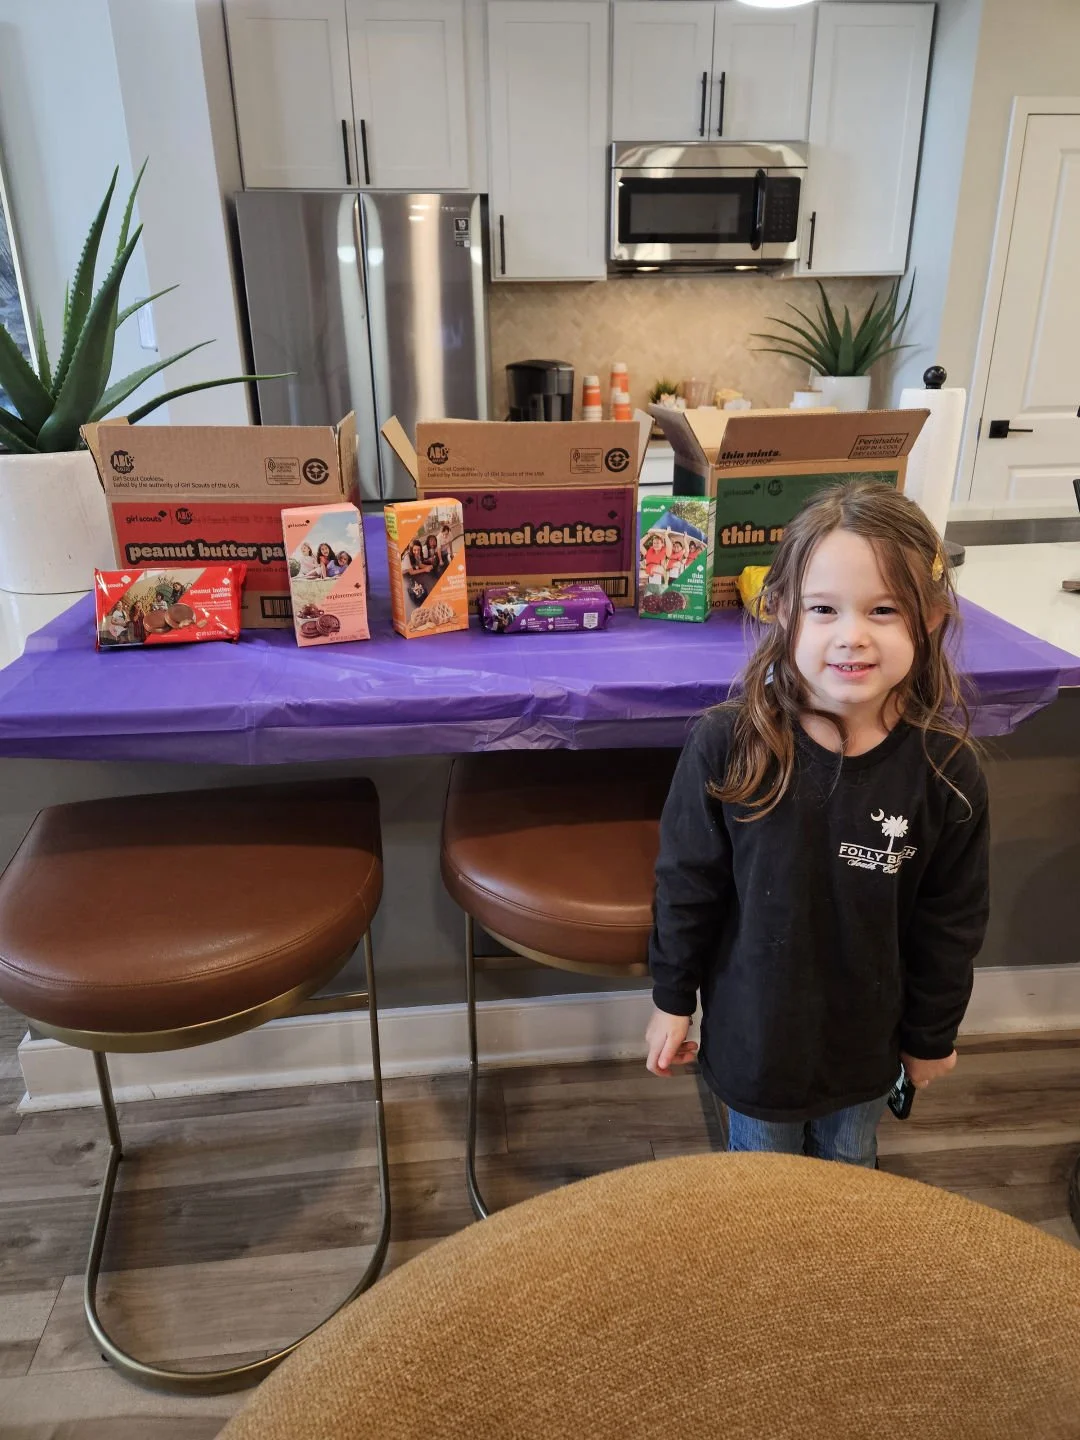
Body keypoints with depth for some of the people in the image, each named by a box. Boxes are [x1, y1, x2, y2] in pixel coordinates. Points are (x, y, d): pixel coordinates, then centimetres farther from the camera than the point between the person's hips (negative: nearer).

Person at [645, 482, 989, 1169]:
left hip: (869, 1038, 2)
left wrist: (932, 1035, 4)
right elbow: (687, 882, -11)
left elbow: (951, 924, -5)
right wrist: (672, 1000, -3)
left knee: (849, 1170, 29)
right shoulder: (728, 746, -23)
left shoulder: (946, 771, -18)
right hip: (754, 1029, -1)